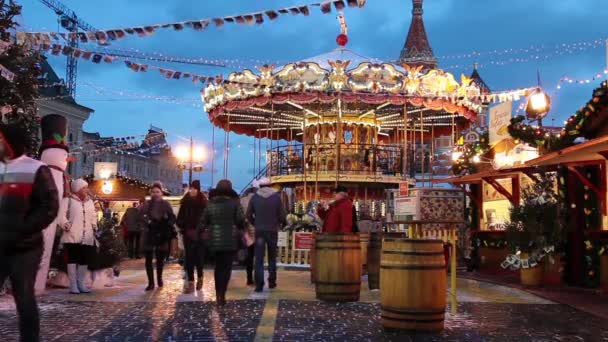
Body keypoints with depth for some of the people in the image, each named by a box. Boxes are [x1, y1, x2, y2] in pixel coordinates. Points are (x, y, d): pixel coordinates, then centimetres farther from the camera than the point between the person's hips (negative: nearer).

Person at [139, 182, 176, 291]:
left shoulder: (166, 204, 3)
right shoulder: (146, 204, 4)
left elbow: (172, 217, 0)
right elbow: (140, 216, -6)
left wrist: (167, 224, -19)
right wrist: (148, 222, -23)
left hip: (162, 235, 0)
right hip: (149, 234, 0)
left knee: (160, 258, 9)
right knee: (148, 259, -4)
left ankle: (159, 278, 30)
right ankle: (151, 282, 0)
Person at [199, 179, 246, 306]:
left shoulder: (210, 204, 3)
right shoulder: (234, 203, -6)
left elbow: (203, 222, 3)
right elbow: (241, 220, -8)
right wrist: (242, 229, 12)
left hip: (215, 240, 3)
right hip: (230, 240, -3)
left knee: (218, 267, 17)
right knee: (226, 268, 1)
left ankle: (218, 294, 19)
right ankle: (221, 295, -6)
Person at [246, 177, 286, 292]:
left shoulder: (255, 197, -2)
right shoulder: (276, 196, -4)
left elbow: (249, 215, -1)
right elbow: (282, 215, -7)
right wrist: (282, 223, 13)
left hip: (259, 231, 0)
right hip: (272, 230, 0)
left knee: (259, 258, 1)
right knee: (272, 257, 15)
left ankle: (259, 284, -6)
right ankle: (272, 282, 18)